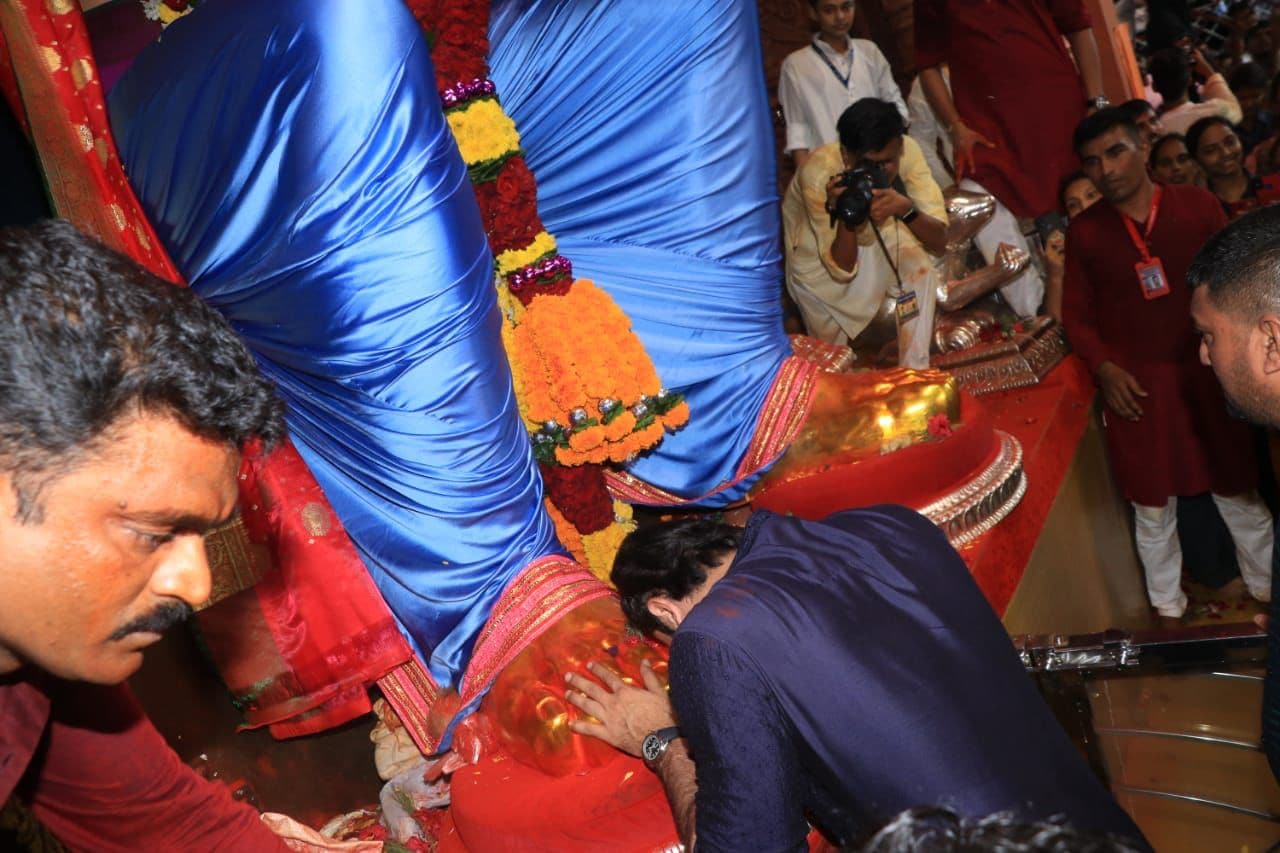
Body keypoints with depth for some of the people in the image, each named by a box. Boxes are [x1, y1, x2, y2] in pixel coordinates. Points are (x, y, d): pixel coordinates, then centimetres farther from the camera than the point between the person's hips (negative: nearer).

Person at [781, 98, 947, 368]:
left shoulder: (907, 150, -30)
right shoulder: (819, 175, -38)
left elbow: (939, 243, -30)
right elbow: (842, 269, -32)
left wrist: (906, 209, -48)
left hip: (872, 231, 3)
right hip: (816, 246, -3)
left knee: (919, 264, -25)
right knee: (831, 355, -8)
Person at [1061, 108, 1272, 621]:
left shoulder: (1198, 206, -1)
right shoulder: (1084, 231, -1)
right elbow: (1076, 315, 3)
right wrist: (1104, 369, -11)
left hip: (1205, 375, 0)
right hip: (1134, 387, 0)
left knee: (1240, 494, 13)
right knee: (1153, 508, 11)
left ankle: (1267, 593, 34)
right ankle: (1168, 611, 29)